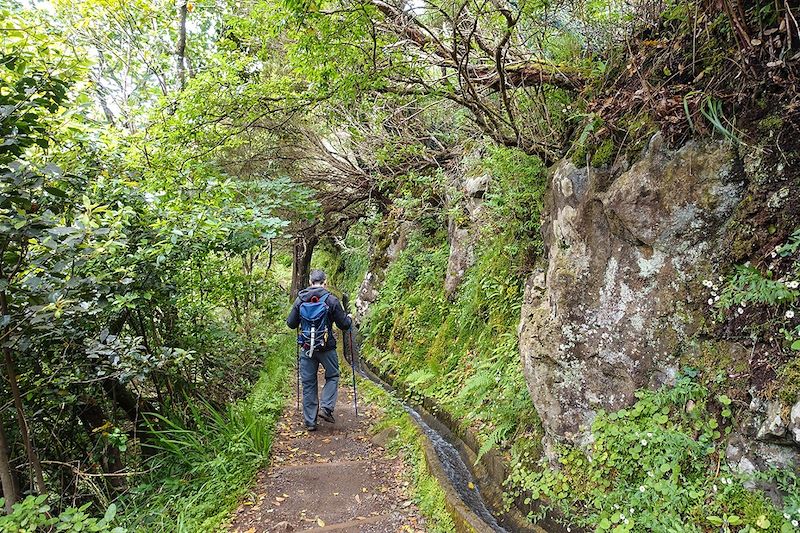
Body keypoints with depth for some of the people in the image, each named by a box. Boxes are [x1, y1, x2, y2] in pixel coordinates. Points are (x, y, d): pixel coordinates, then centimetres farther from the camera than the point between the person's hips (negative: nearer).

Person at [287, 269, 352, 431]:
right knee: (332, 376, 18)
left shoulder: (300, 299, -2)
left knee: (308, 383, 11)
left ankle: (310, 421, 15)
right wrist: (349, 319, 16)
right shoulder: (331, 300, -10)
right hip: (327, 347, -2)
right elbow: (344, 325, -5)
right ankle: (326, 407, 1)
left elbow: (291, 324, 4)